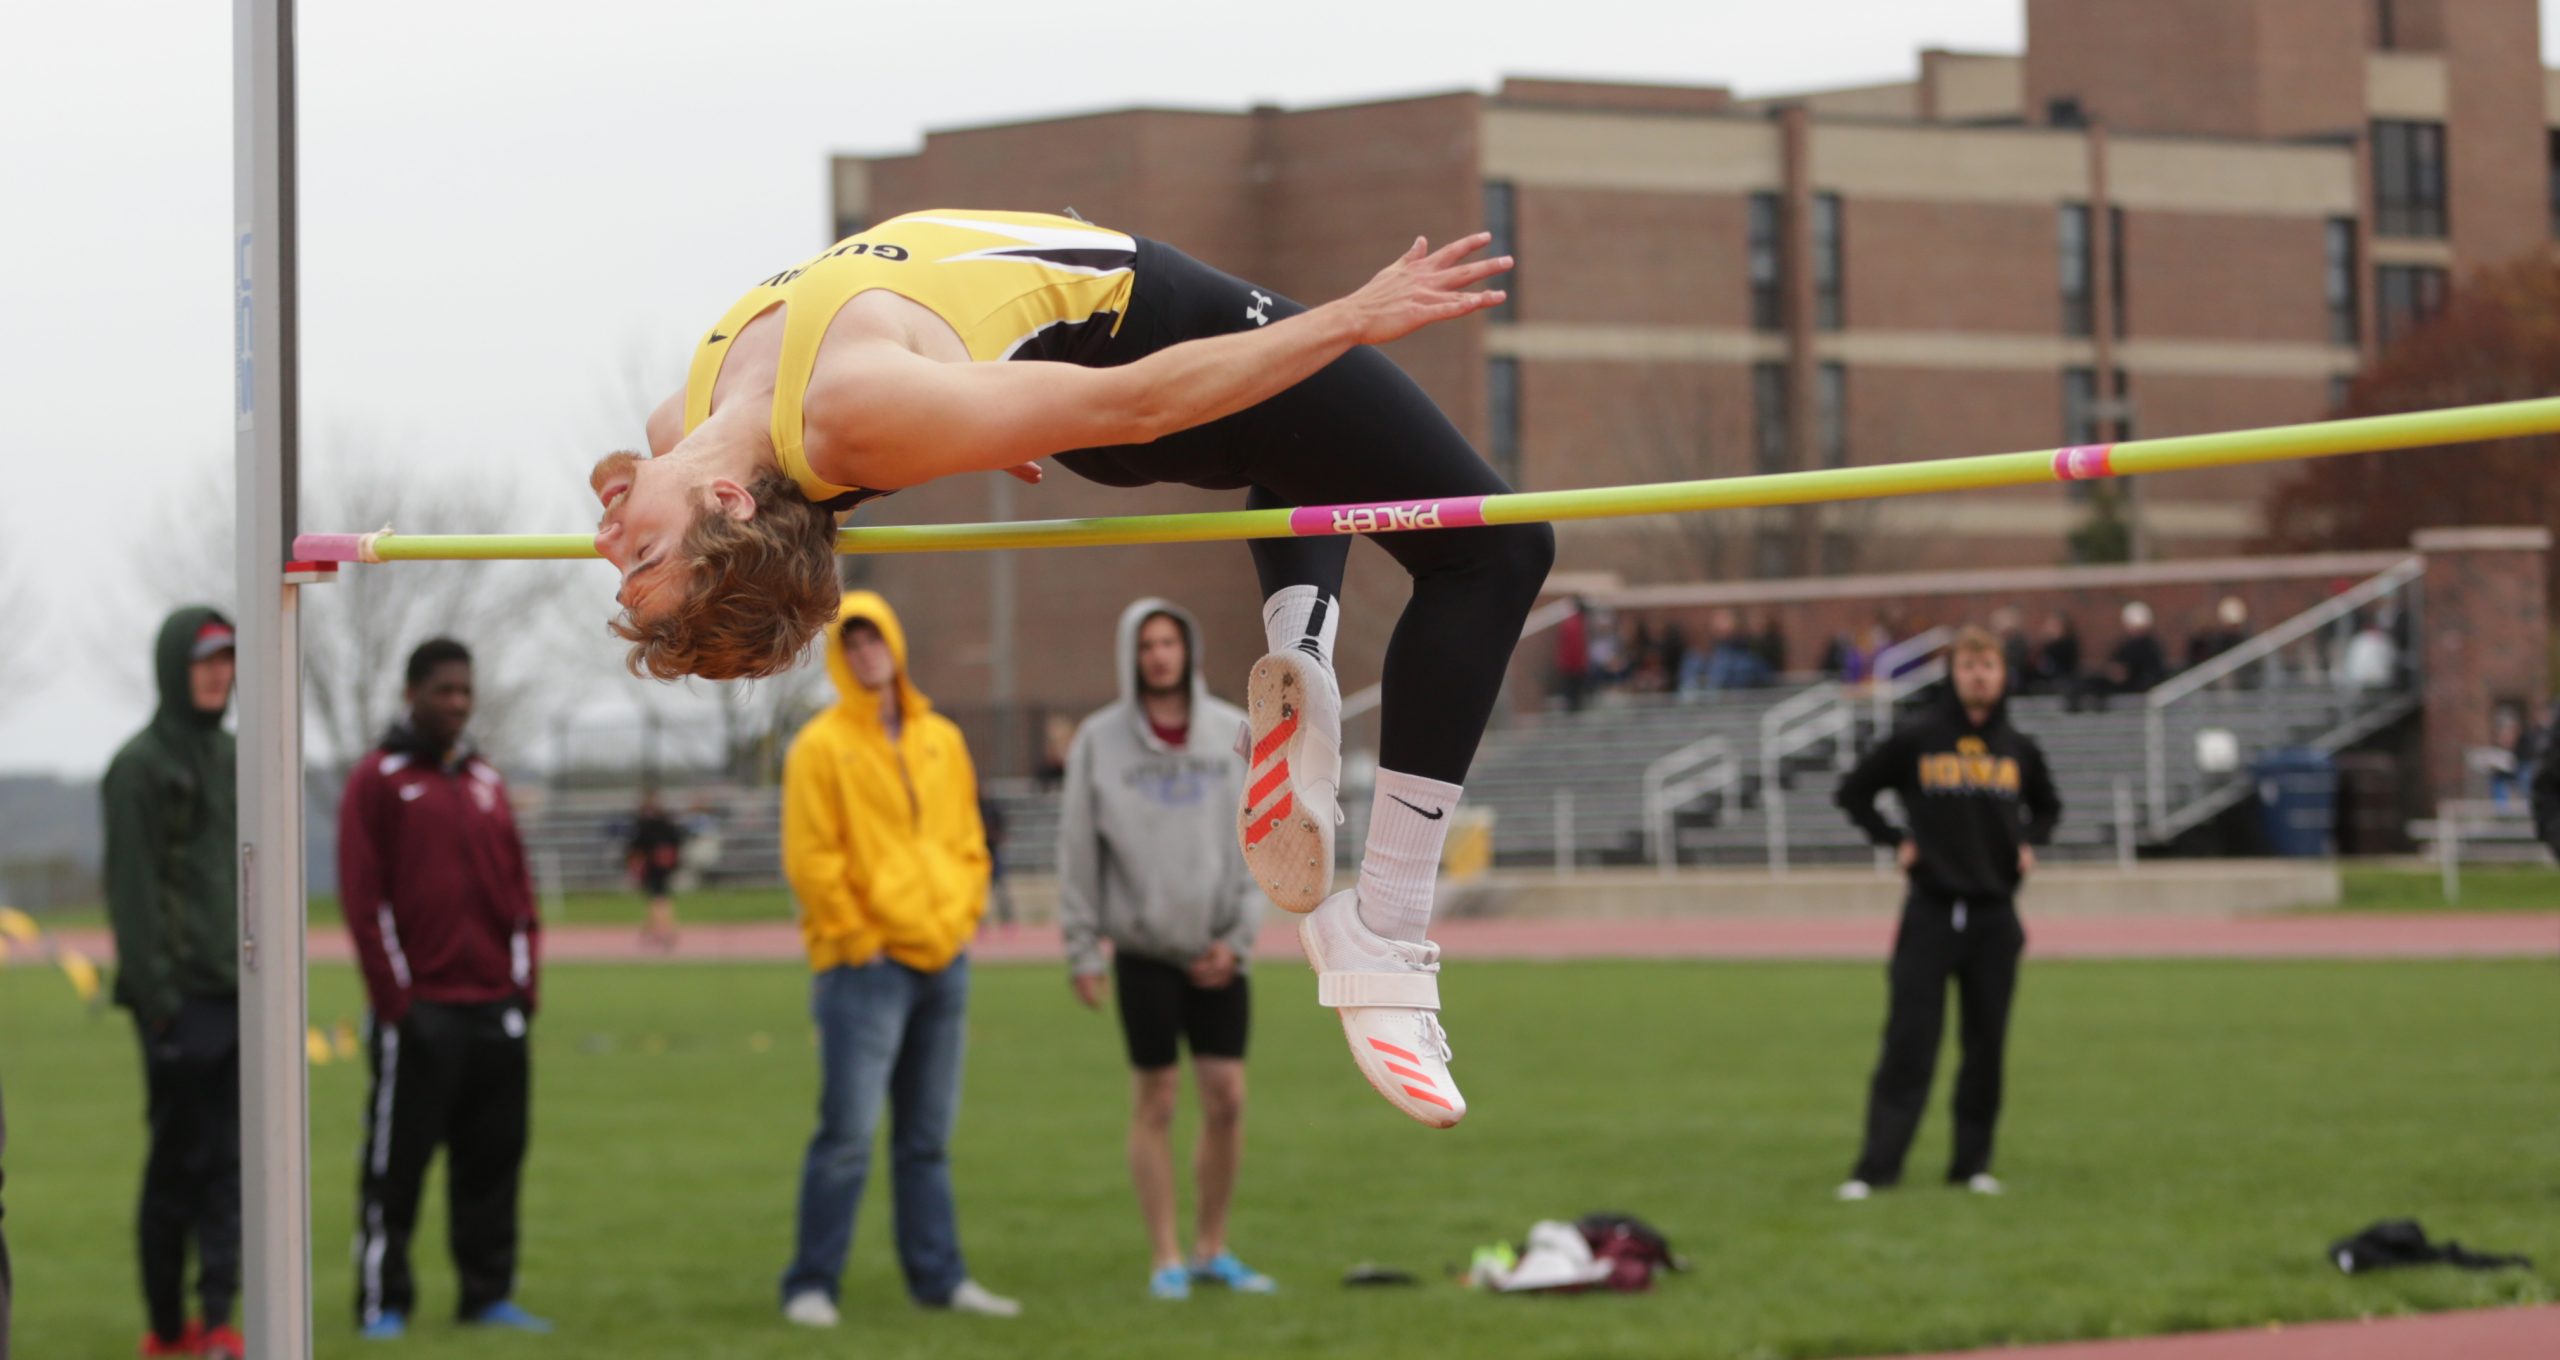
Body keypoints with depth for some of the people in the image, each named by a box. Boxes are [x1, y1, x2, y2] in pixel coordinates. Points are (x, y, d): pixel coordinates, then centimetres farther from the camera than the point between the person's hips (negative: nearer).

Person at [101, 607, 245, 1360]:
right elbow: (131, 890, -10)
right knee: (179, 1162, -3)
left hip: (240, 991, 6)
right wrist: (156, 996, -16)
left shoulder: (234, 758, 17)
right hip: (182, 999, -6)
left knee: (229, 1161, 2)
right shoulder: (141, 766, -5)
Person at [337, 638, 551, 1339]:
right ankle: (383, 1302, 1)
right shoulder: (378, 780, -1)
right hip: (419, 1010, -6)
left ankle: (488, 1294, 13)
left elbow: (517, 887, 19)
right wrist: (393, 993, -11)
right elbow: (362, 894, -6)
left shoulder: (486, 782, 17)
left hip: (496, 1009, 6)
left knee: (494, 1155, 6)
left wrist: (524, 978, 8)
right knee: (396, 1161, -3)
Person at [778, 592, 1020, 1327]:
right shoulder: (821, 748, -4)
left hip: (942, 959, 5)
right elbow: (810, 859, -7)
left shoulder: (942, 741, 13)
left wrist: (961, 919, 5)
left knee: (928, 1137, 10)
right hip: (866, 965, -5)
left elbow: (968, 843, 17)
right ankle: (811, 1285, -5)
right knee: (847, 1134, -9)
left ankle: (938, 1276, 14)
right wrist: (856, 938, -9)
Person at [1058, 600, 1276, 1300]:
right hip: (1144, 947, -2)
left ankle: (1212, 1247, 14)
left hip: (1218, 950, 2)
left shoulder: (1233, 734, 4)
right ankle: (1167, 1259, 7)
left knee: (1226, 1098, 0)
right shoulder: (1099, 741, 0)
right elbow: (1079, 853, 1)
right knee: (1156, 1100, 0)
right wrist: (1082, 949, -3)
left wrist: (1239, 935, -5)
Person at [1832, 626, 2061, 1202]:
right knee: (1908, 1042, -8)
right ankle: (1875, 1167, -10)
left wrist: (2030, 843, 7)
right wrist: (1894, 840, -2)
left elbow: (2047, 806, 25)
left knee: (1987, 1044, 5)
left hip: (1995, 915, 3)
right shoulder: (1915, 740, -1)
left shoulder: (2019, 749, 8)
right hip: (1930, 912, -3)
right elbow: (1853, 792, 8)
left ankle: (1973, 1162, 14)